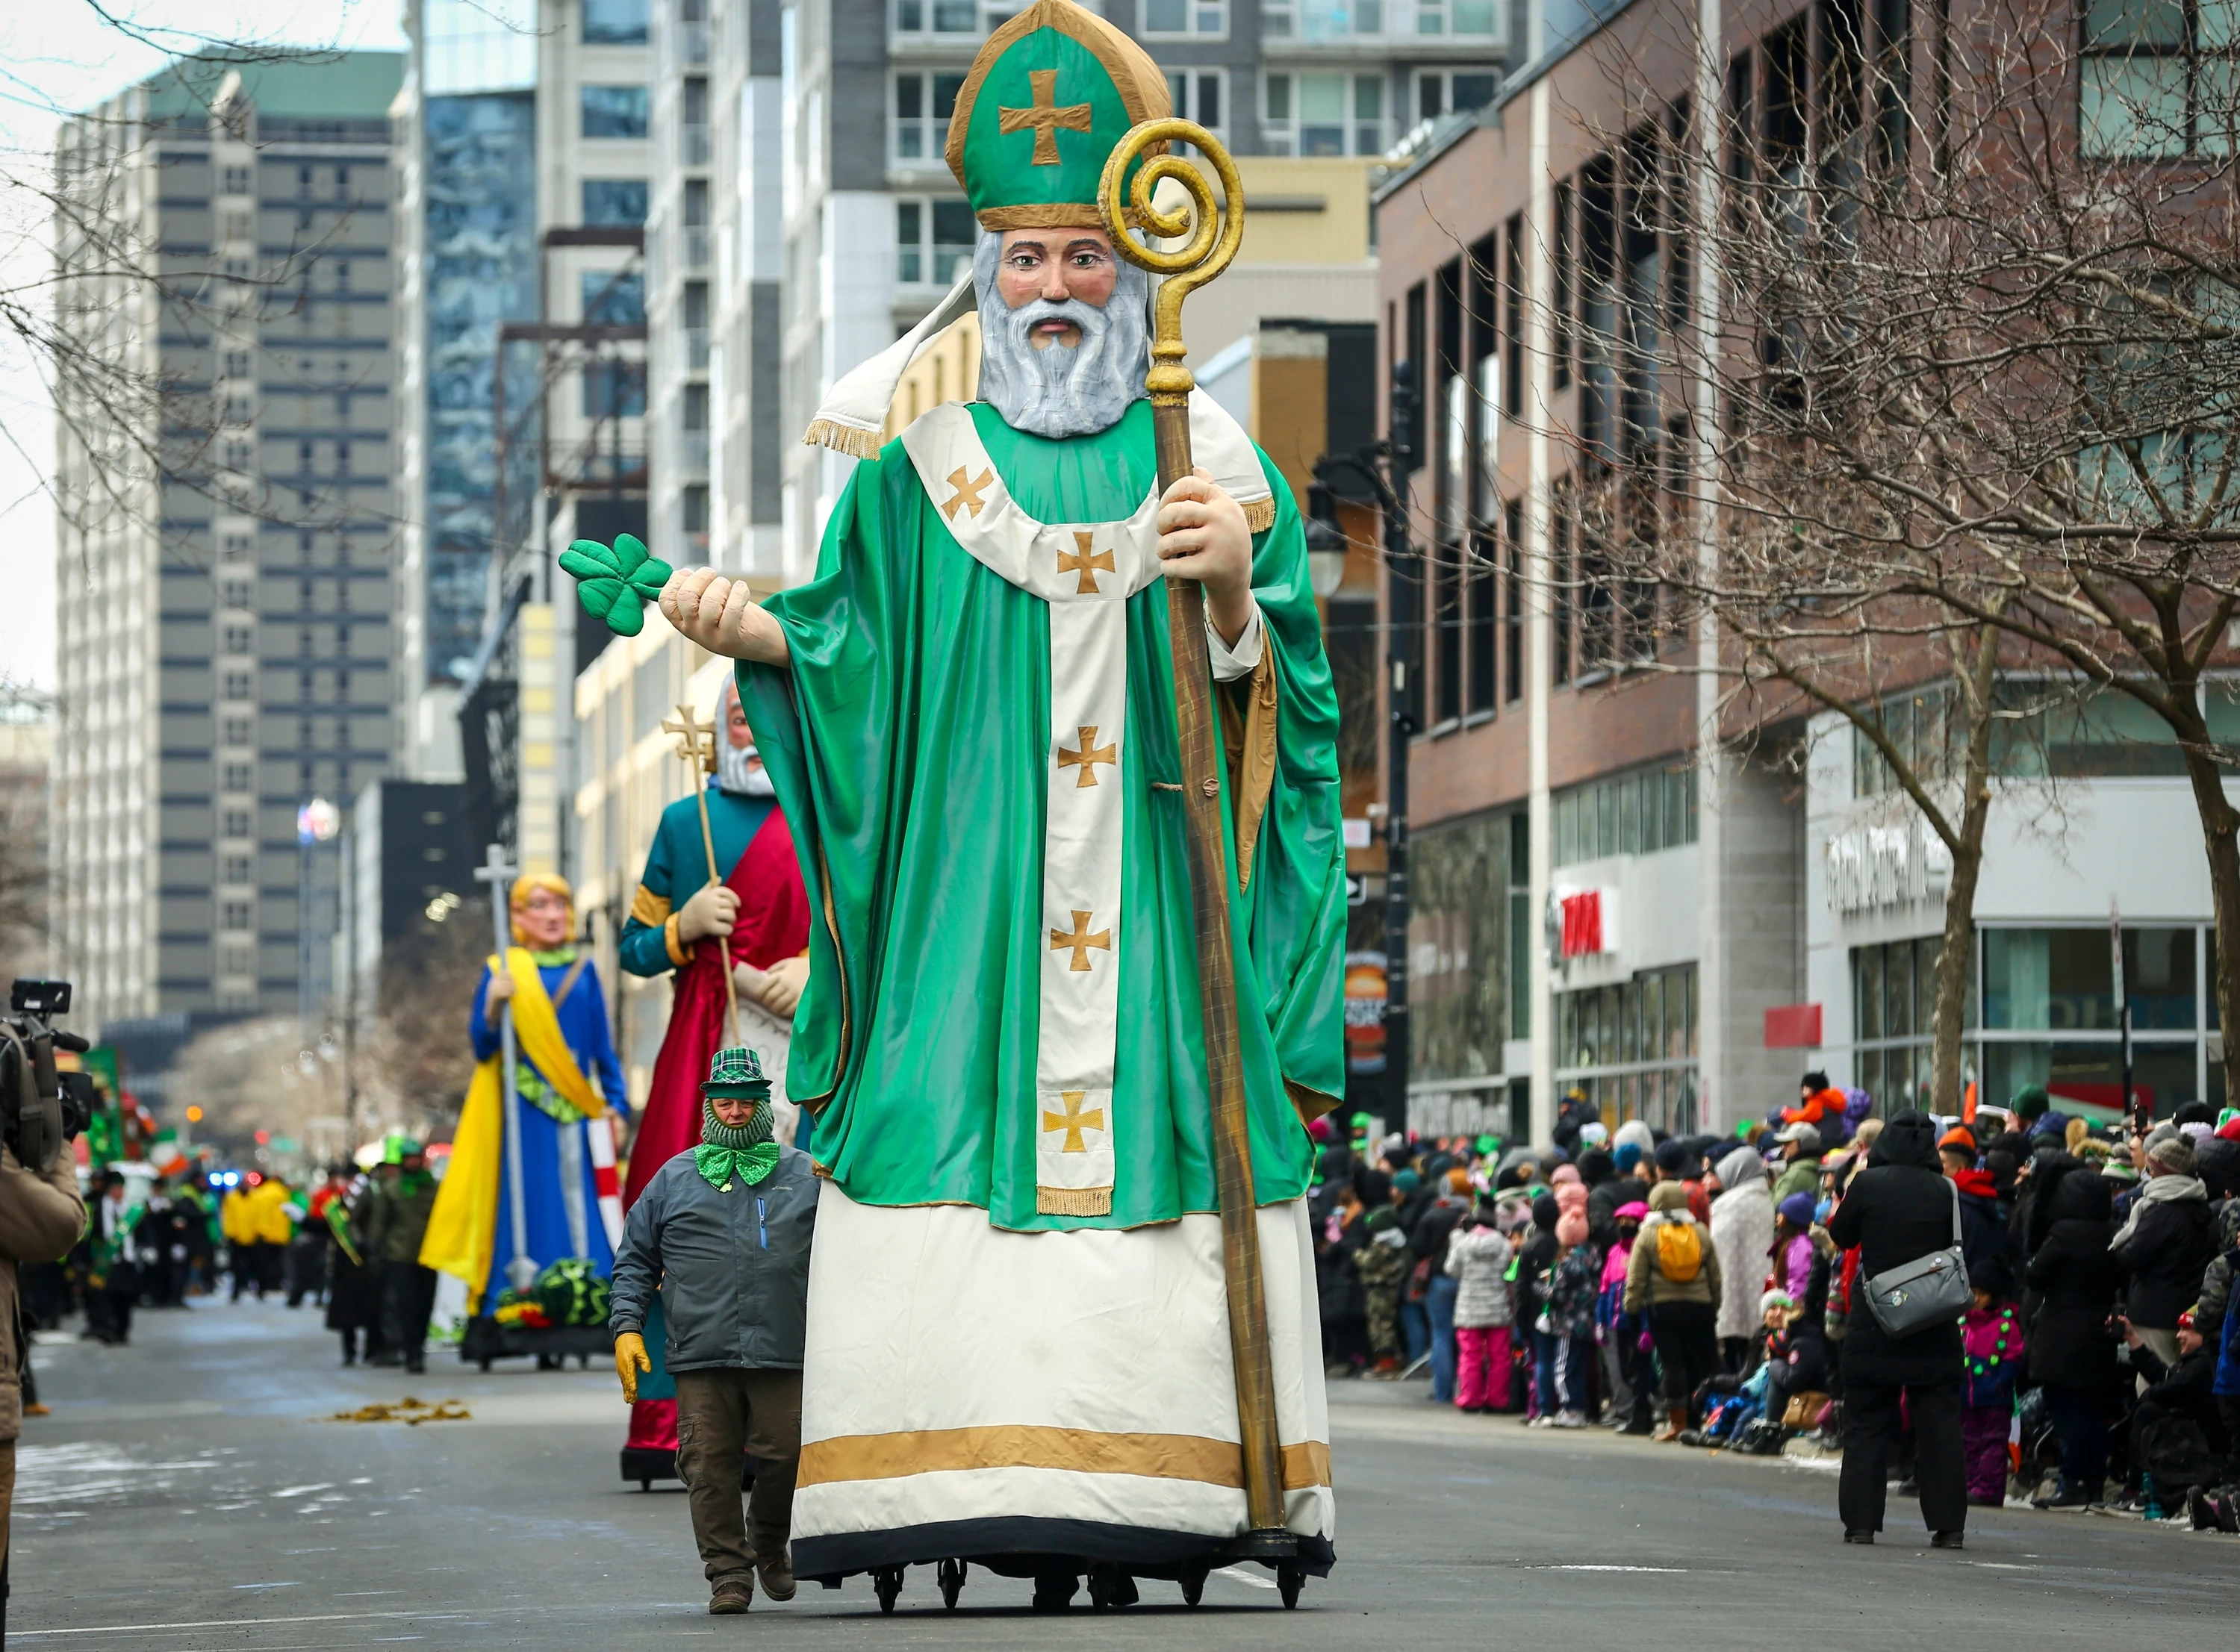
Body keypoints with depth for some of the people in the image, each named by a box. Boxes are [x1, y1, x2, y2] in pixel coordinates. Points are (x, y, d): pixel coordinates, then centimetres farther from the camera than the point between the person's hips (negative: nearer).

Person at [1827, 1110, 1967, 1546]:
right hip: (1935, 1330, 1)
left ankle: (1861, 1521, 5)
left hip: (1874, 1326, -1)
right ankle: (1948, 1522, 2)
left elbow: (1841, 1235, 6)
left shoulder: (1867, 1184, -7)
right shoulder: (1944, 1191, -4)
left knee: (1866, 1425, 7)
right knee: (1939, 1424, 5)